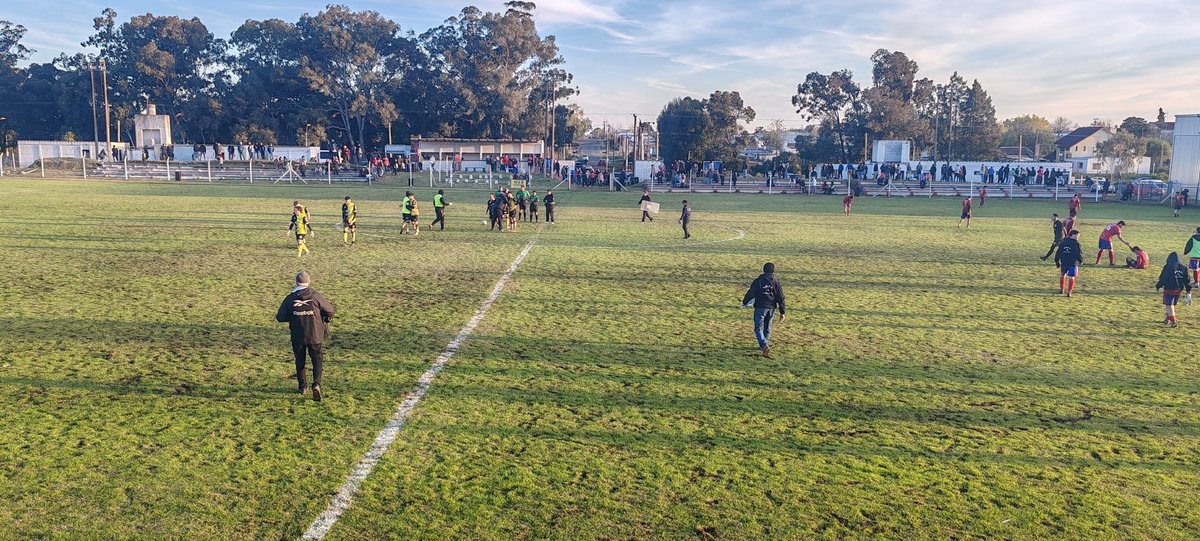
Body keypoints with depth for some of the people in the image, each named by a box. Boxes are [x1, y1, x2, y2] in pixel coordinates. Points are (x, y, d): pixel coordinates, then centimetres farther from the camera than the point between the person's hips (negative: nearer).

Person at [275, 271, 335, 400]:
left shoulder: (289, 298, -5)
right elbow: (330, 311, -4)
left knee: (300, 361, 18)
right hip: (315, 336, -1)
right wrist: (324, 320, 16)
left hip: (297, 337, 1)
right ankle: (316, 384, -11)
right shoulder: (316, 296, -10)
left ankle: (302, 386, 25)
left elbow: (280, 317, -1)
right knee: (317, 360, 9)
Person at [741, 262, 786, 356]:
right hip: (771, 308, 4)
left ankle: (764, 346, -25)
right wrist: (783, 312, 7)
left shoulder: (757, 281, -5)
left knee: (758, 328, -5)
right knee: (767, 327, 20)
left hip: (760, 307, -4)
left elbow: (750, 293, -5)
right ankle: (765, 344, 30)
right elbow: (781, 298, 2)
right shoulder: (777, 283, 3)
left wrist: (744, 302, 14)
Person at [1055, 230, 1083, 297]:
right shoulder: (1076, 244, -9)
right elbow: (1079, 254, -7)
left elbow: (1058, 253, 8)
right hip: (1073, 264, -4)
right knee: (1071, 278, 3)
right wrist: (1081, 261, 10)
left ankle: (1061, 290, 24)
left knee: (1062, 275, 22)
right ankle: (1069, 292, 2)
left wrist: (1056, 261, 16)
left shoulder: (1062, 243, 6)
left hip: (1063, 263, 4)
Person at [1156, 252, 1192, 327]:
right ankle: (1168, 318, 31)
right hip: (1179, 290, 6)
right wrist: (1189, 290, 13)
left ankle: (1173, 321, -11)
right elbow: (1186, 280, 8)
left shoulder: (1167, 267, -11)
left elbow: (1163, 279, -11)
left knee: (1169, 305, -3)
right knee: (1172, 304, 21)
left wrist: (1157, 286, 3)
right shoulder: (1183, 268, 6)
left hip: (1169, 290, -6)